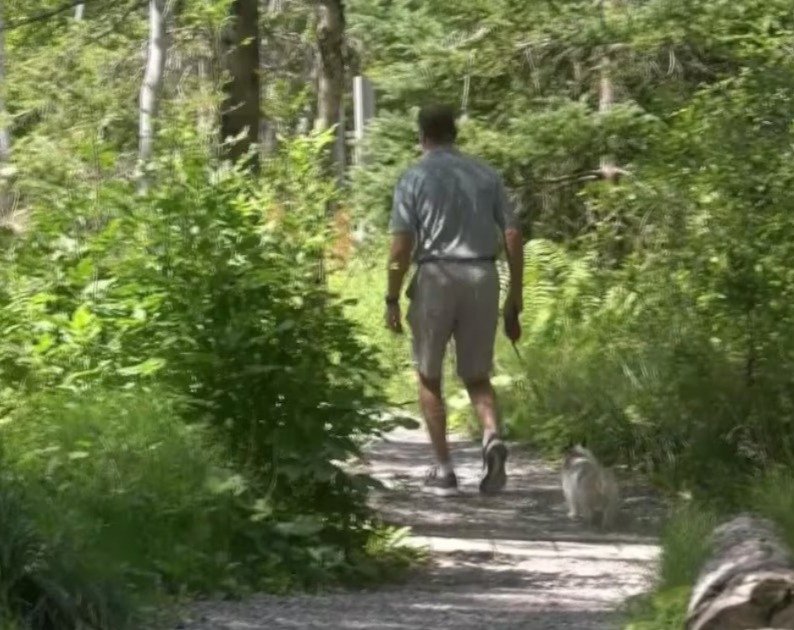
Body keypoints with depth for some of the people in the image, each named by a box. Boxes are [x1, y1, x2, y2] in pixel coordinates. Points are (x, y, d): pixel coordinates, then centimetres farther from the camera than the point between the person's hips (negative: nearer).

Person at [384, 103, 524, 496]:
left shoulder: (415, 178, 0)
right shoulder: (486, 175, 10)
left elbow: (401, 246, -8)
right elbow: (513, 237, 6)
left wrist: (392, 300, -1)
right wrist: (514, 301, 11)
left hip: (436, 277, -3)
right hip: (483, 277, 3)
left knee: (429, 377, 13)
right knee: (477, 375, 15)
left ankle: (443, 470, 9)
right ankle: (492, 437, -14)